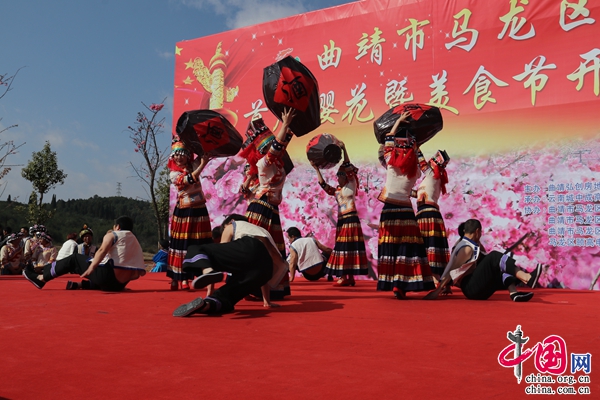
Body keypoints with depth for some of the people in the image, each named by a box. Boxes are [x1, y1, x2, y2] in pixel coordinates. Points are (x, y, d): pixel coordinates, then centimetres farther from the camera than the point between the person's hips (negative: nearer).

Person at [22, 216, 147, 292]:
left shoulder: (113, 235, 4)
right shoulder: (135, 241, 19)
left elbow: (102, 250, -16)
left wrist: (91, 268, -28)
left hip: (108, 276, -6)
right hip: (119, 285, 6)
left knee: (74, 258, 10)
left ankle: (40, 278, 16)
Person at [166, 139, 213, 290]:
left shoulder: (193, 165, 8)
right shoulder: (174, 174, -2)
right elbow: (190, 179, -19)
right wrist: (203, 165, -24)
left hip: (199, 209, 3)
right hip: (184, 211, -3)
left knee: (201, 244, 3)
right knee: (183, 244, -1)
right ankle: (179, 277, 5)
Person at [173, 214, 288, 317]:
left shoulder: (231, 226, 34)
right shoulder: (263, 231, 47)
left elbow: (221, 252, 31)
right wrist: (267, 300, 50)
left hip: (246, 249, -4)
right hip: (266, 265, 4)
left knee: (195, 250, 9)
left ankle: (208, 272, -26)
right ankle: (207, 304, -28)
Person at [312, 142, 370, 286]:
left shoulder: (351, 185, 1)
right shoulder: (336, 191, 17)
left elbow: (349, 169, -9)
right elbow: (324, 185, 10)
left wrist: (344, 150, -15)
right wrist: (316, 169, 5)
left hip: (351, 220, -7)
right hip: (341, 221, 7)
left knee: (350, 247, -8)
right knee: (342, 248, 5)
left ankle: (349, 277, -8)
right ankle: (345, 276, 8)